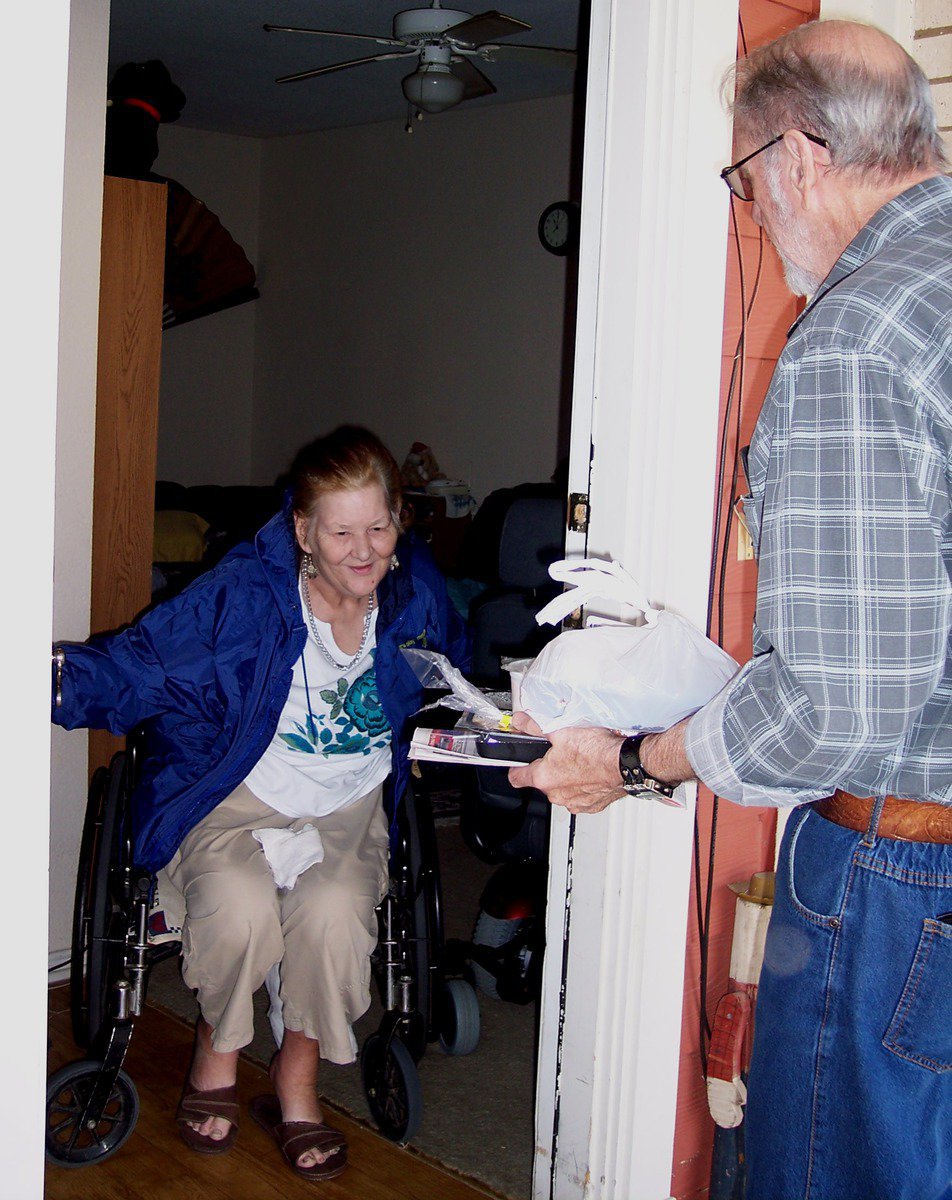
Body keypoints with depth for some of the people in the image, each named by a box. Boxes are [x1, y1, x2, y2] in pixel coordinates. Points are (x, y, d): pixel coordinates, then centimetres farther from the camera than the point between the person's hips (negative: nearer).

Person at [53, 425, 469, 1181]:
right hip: (235, 799, -2)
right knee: (241, 910, -32)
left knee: (334, 913, -29)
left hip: (349, 809, 2)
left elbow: (454, 674, 23)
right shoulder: (244, 594, -15)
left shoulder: (414, 593, -1)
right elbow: (143, 661, -17)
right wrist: (64, 678, -31)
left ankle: (298, 1079, 0)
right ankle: (217, 1050, 3)